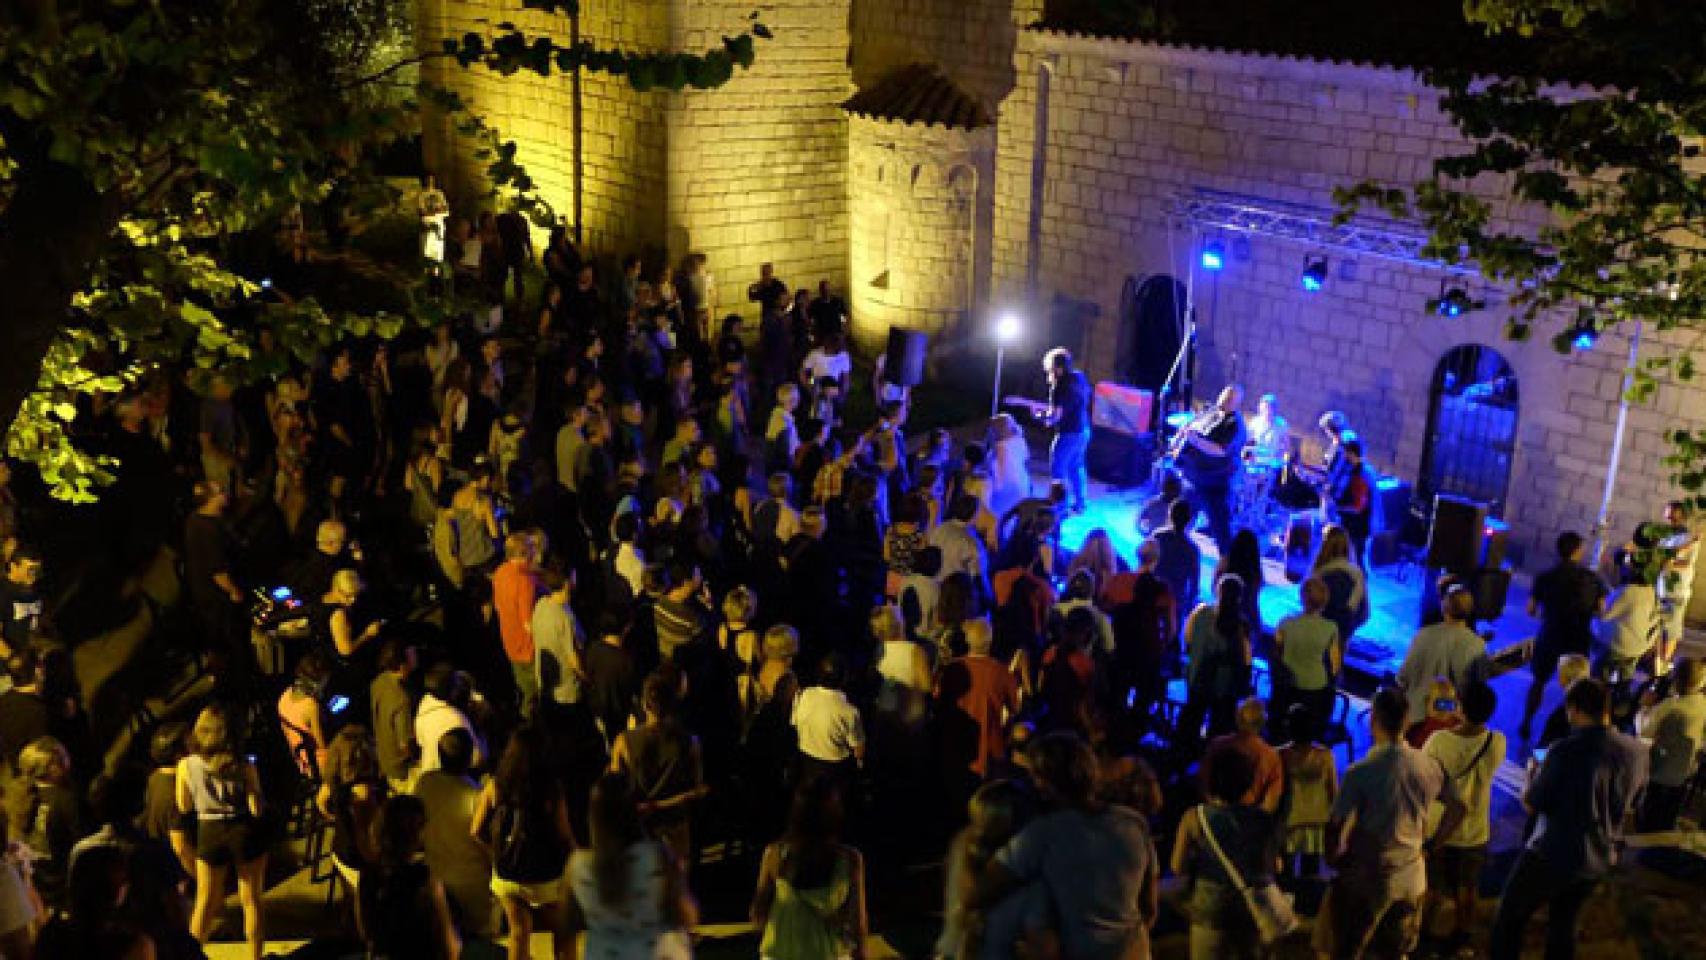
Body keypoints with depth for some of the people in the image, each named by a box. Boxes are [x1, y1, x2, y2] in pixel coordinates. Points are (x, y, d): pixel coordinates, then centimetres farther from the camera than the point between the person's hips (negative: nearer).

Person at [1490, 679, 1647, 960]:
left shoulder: (1567, 750, -25)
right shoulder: (1636, 751, -7)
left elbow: (1531, 804, -16)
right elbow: (1631, 801, 11)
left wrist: (1535, 775, 3)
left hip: (1552, 856, -6)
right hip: (1600, 860, 6)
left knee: (1509, 920, 12)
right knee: (1563, 922, 23)